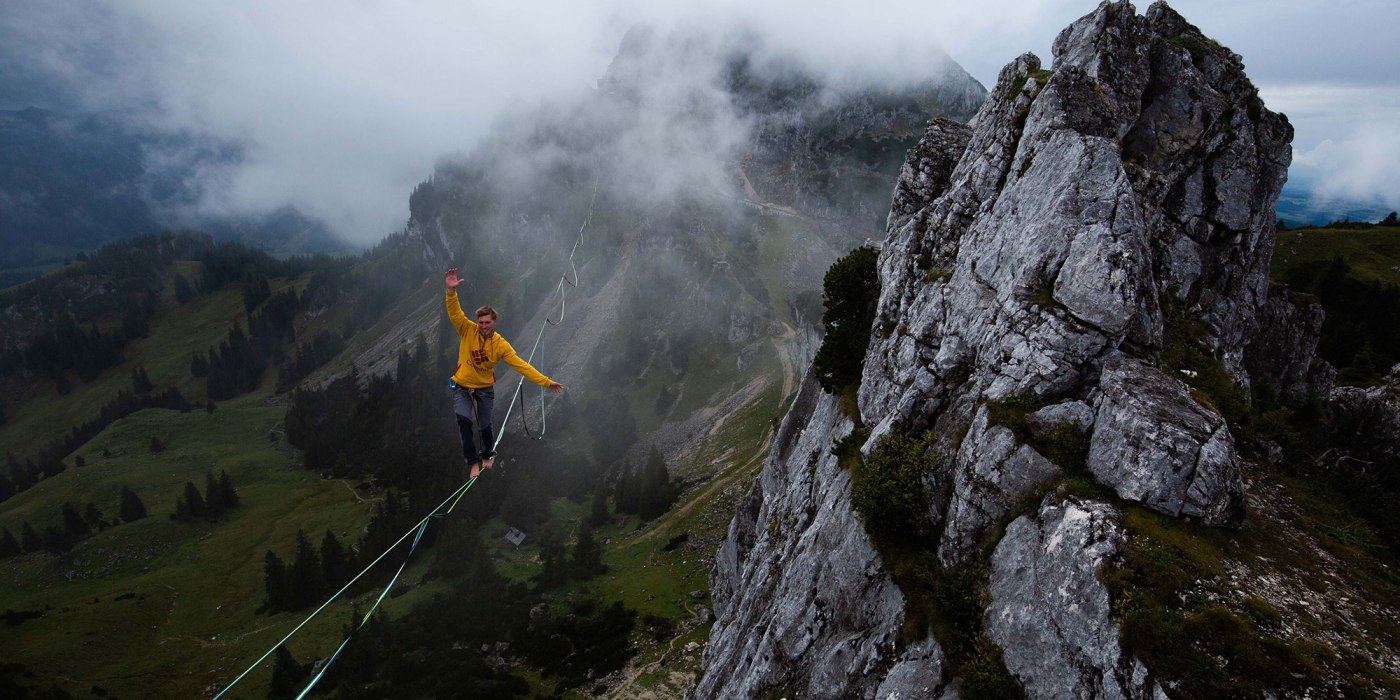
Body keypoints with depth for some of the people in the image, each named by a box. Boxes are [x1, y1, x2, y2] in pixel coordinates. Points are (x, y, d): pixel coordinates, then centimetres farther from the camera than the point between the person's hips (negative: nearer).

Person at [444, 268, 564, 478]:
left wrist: (546, 382, -19)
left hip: (485, 388, 1)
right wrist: (451, 290, -46)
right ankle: (473, 460, -3)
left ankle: (488, 454, 43)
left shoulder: (501, 345, -14)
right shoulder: (468, 331, -14)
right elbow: (455, 312, -27)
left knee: (484, 425, 9)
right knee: (464, 420, -21)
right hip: (462, 386, -1)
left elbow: (521, 365, -14)